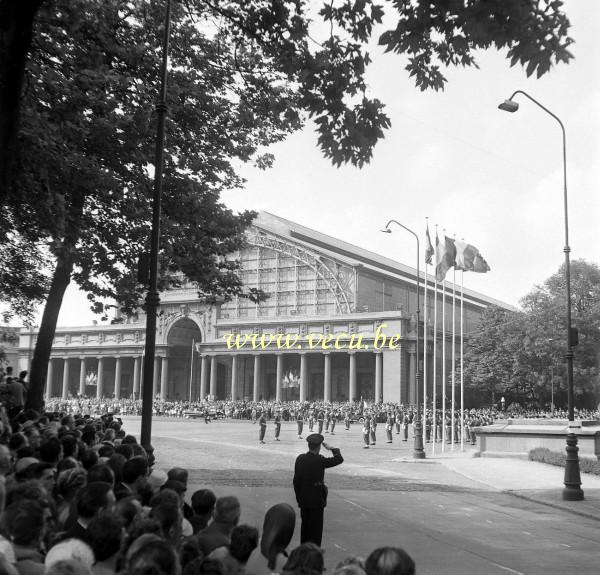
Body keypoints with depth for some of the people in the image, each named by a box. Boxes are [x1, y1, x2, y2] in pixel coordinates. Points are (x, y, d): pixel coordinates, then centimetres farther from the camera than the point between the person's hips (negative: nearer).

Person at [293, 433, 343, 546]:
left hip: (303, 499, 5)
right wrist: (332, 448, 1)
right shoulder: (320, 460, -18)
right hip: (317, 499, -5)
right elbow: (339, 459, -11)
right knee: (316, 528, 5)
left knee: (305, 525, 18)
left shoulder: (300, 459, -2)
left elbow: (296, 480, 3)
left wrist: (298, 497, 12)